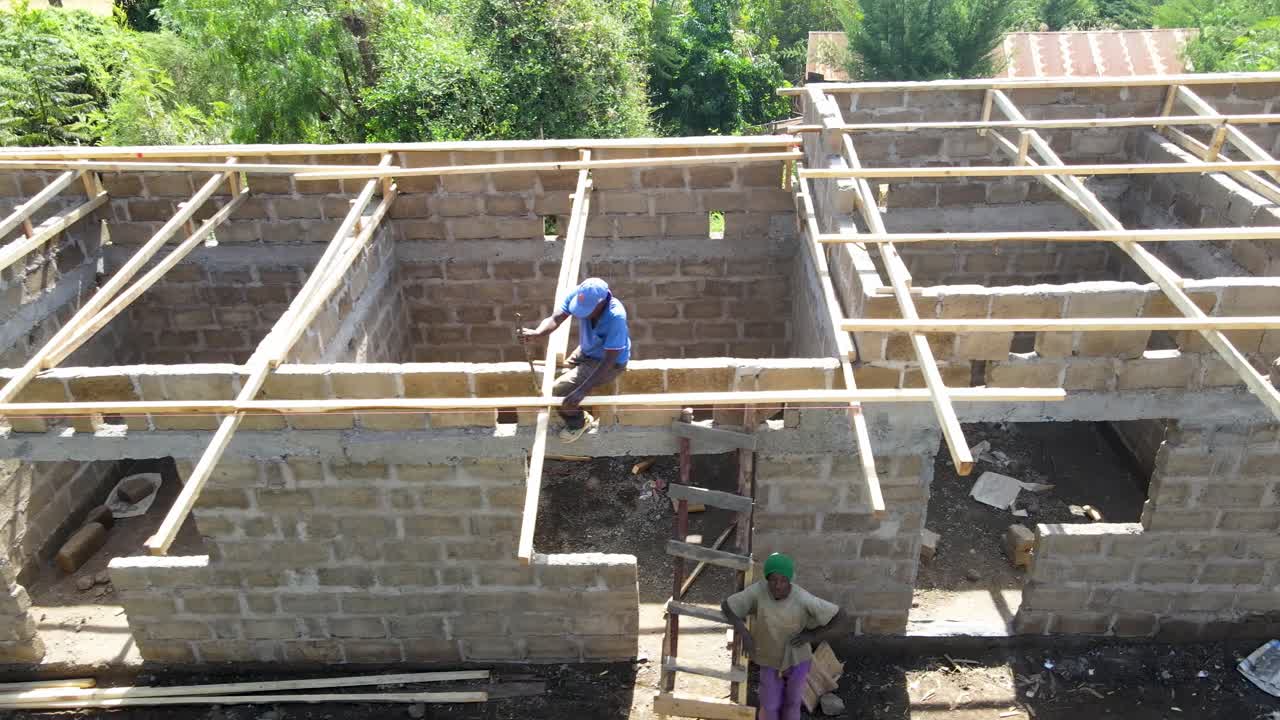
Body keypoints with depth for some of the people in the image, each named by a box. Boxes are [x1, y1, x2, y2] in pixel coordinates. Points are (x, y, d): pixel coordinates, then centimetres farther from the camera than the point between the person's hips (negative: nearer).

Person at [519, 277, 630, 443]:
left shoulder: (616, 317, -38)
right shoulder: (579, 295, -23)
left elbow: (609, 360, -33)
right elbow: (555, 319, -30)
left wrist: (582, 390, -37)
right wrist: (536, 332, -53)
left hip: (609, 362, -7)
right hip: (586, 351, 7)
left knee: (559, 390, -14)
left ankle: (578, 422, 16)